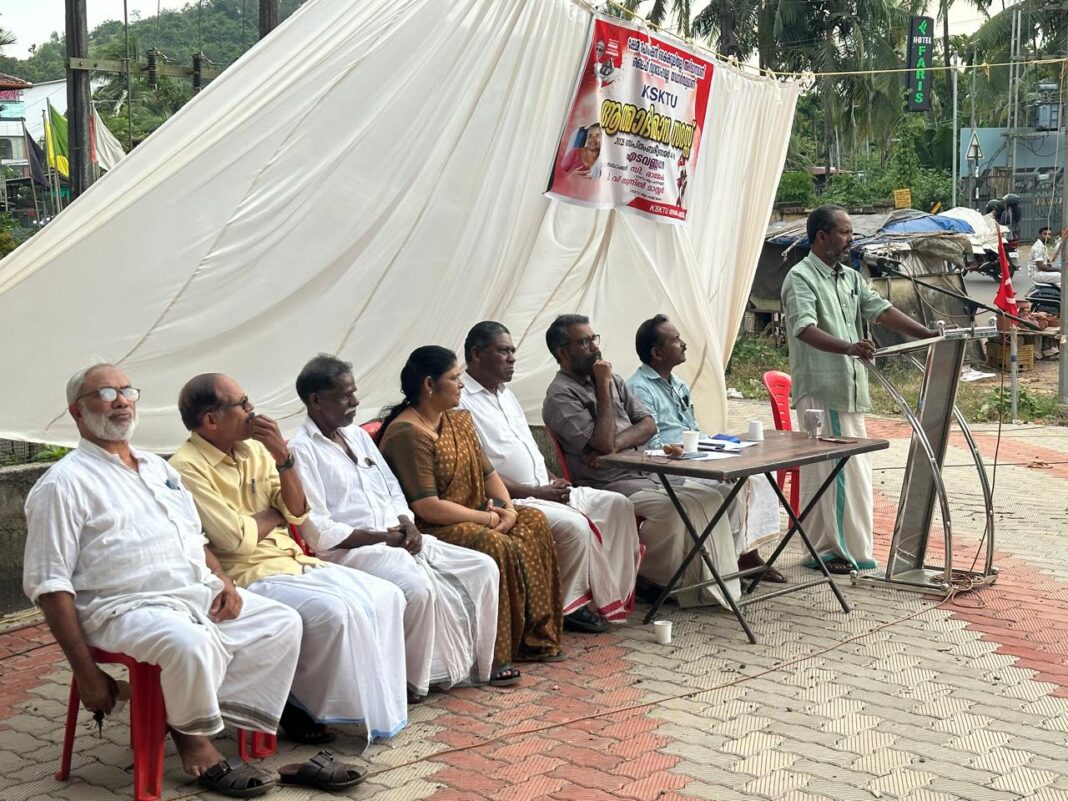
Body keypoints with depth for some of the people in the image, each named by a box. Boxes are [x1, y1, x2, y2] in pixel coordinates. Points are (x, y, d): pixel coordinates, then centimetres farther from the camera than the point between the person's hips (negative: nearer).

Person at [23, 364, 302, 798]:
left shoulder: (157, 468, 21)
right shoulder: (64, 483, -4)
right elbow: (49, 584, -9)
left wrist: (223, 580, 4)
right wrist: (86, 673, -15)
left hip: (200, 595, 8)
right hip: (127, 609, -8)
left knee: (283, 623, -8)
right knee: (189, 641, -36)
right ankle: (195, 740, -10)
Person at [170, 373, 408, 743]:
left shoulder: (254, 449, 10)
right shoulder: (188, 468, -13)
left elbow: (298, 513, 9)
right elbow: (236, 539, -19)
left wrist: (284, 457, -5)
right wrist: (275, 513, 0)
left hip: (292, 561, 8)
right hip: (246, 577, -8)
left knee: (386, 597, -5)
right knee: (334, 611, -29)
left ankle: (377, 704, 2)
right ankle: (301, 707, -8)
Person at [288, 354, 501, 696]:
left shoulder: (358, 435, 18)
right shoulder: (301, 451, -8)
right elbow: (318, 531, -15)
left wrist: (407, 524, 0)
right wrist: (380, 537, -15)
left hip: (397, 539, 9)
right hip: (350, 551, -8)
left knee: (483, 568, -3)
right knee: (418, 587, -35)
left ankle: (476, 663, 9)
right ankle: (413, 680, -14)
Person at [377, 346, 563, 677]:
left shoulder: (459, 420, 12)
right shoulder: (406, 434, -18)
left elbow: (488, 474, 15)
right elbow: (427, 507, -24)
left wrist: (508, 508, -7)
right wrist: (490, 519, -18)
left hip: (470, 518, 9)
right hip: (427, 530, -9)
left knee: (533, 521, -7)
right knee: (496, 545, -30)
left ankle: (534, 638, -3)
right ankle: (494, 654, -20)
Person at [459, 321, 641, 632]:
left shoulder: (505, 394, 20)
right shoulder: (461, 403, -12)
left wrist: (552, 480, 5)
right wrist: (534, 492, -18)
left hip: (544, 490, 10)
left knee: (618, 505, -2)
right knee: (574, 525, -30)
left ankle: (613, 594, -3)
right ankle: (569, 606, -11)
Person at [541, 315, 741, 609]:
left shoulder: (611, 380, 16)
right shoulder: (560, 397, -10)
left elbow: (648, 425, 8)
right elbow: (604, 443, -20)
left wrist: (617, 444, -12)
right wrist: (603, 388, -14)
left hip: (644, 473, 8)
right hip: (609, 484, -8)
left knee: (710, 497, -9)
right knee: (673, 508, -29)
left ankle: (713, 583, -6)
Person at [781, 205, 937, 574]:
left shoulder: (851, 278, 18)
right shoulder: (801, 277, -10)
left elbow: (881, 310, 12)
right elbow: (805, 328, -24)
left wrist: (927, 334, 0)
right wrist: (848, 347, -40)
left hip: (849, 389, 9)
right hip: (820, 390, -8)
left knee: (854, 469, 10)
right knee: (826, 469, -6)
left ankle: (849, 547, 18)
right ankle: (824, 550, 0)